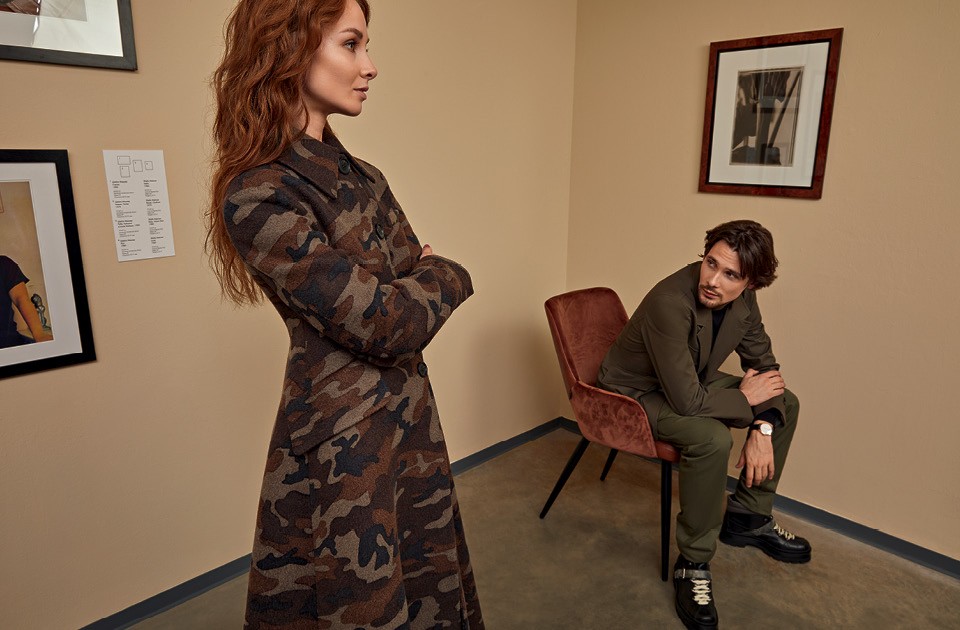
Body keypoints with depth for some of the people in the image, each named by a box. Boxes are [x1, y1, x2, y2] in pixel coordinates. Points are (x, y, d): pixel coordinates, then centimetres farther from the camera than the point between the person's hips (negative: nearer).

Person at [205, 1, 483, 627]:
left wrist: (410, 291, -10)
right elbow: (385, 323, -22)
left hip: (412, 417, 7)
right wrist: (448, 278, -5)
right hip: (342, 442, -7)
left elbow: (415, 272, 9)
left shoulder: (363, 178, 6)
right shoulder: (257, 196, -20)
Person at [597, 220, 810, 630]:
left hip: (693, 383, 8)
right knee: (712, 437, -33)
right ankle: (692, 566, -12)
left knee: (785, 403, 7)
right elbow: (687, 401, -35)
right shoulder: (670, 303, -35)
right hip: (637, 394, -8)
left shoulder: (742, 299, -11)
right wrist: (744, 398, -17)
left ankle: (747, 517, 18)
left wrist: (763, 430, -14)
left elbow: (764, 364, 1)